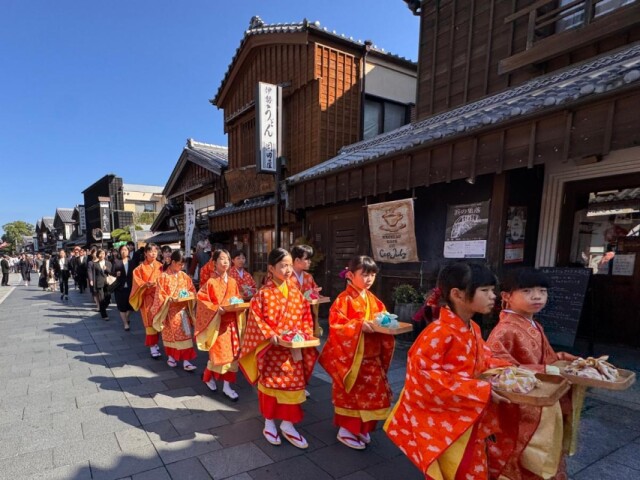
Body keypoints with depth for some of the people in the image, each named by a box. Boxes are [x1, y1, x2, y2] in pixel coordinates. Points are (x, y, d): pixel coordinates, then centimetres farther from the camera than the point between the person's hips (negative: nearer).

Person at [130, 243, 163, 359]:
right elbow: (137, 283, -5)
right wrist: (146, 284, -23)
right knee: (150, 322, -3)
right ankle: (152, 347, 1)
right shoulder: (140, 268, -2)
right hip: (147, 298, -3)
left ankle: (155, 343, 24)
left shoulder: (160, 266, 6)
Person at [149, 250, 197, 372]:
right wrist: (171, 299, -24)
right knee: (170, 334, 10)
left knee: (185, 335, 1)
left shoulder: (184, 276, 4)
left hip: (183, 309, 3)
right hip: (170, 310, -3)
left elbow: (192, 290, 10)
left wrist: (188, 296, -10)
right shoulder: (163, 277, -9)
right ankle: (170, 356, 29)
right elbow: (160, 295, -10)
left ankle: (186, 361, 5)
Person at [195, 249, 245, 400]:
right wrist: (216, 309, -22)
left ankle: (227, 385, 17)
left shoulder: (233, 282, 6)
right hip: (217, 323, -5)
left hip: (232, 322, 5)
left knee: (232, 353, 6)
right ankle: (209, 376, 31)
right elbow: (201, 300, -12)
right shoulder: (210, 282, -10)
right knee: (219, 353, 1)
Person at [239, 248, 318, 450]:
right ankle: (269, 423, 31)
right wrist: (269, 335, -21)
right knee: (270, 384, 11)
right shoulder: (263, 293, -12)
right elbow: (255, 318, -12)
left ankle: (287, 424, 26)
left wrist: (304, 335, -7)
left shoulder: (296, 293, 1)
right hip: (271, 348, -4)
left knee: (293, 384, 9)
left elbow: (306, 316, 6)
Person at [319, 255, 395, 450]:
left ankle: (361, 428, 34)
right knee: (350, 393, 6)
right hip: (350, 356, -7)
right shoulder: (344, 300, -16)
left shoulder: (373, 300, 7)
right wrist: (360, 325, -30)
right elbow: (336, 324, -23)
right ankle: (345, 430, 25)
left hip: (371, 356, 7)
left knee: (370, 393, 16)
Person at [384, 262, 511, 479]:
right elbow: (425, 374, -29)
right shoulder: (439, 333, -29)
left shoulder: (473, 330, 0)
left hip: (469, 420, 8)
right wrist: (481, 390, -27)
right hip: (443, 423, -8)